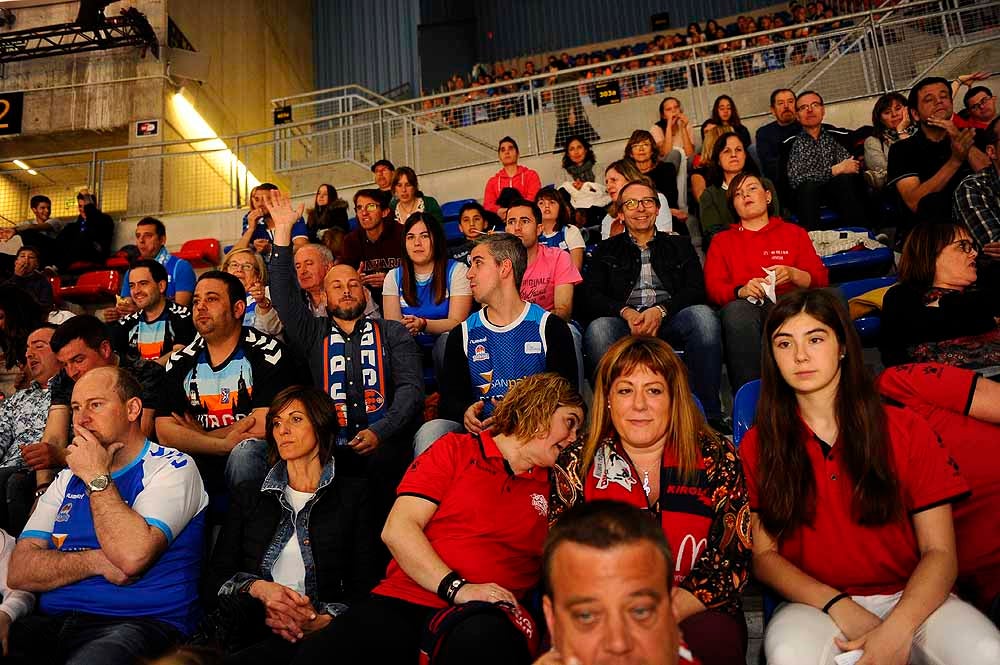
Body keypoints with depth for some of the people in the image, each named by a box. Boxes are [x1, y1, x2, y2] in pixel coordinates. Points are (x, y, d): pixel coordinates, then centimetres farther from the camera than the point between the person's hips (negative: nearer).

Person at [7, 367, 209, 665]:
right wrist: (96, 562, -10)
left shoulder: (172, 467, -3)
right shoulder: (69, 477, 17)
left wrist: (97, 477, -9)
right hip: (52, 621, 6)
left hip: (138, 622, -5)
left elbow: (132, 556, -19)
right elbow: (19, 571, 7)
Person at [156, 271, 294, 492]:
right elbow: (164, 431, -2)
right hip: (203, 464, 3)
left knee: (245, 452, -34)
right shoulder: (180, 362, 7)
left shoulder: (267, 352, -7)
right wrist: (223, 444, -18)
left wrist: (199, 437, -3)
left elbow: (263, 426, -15)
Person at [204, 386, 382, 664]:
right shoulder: (249, 495, 20)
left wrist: (323, 620, -16)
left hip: (316, 633, -3)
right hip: (248, 629, 4)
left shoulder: (353, 495, 10)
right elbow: (216, 576, 12)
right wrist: (258, 588, -10)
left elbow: (366, 586, 3)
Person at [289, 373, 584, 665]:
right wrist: (457, 587, -10)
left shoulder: (553, 487, 19)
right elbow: (397, 529, 0)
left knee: (483, 640, -39)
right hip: (402, 600, 0)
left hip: (482, 615, 0)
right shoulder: (455, 450, 11)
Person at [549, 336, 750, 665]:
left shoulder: (716, 459, 3)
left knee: (711, 638, -32)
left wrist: (678, 606, -16)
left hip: (695, 615, 1)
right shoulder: (578, 464, 5)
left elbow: (734, 559, 1)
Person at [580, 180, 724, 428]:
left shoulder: (680, 245, 24)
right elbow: (588, 297, 9)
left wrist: (661, 310, -11)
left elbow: (696, 290, 9)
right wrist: (625, 312, -11)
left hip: (670, 319, 1)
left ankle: (708, 416, -27)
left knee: (703, 315, -33)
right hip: (624, 322, 0)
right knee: (598, 329, -35)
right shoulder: (606, 250, 23)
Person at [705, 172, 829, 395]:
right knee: (736, 310, -38)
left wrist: (793, 274, -6)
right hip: (745, 306, 0)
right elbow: (712, 288, 11)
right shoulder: (722, 240, 27)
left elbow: (821, 279, 17)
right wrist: (741, 291, -12)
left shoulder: (794, 233, 27)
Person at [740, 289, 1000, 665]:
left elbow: (940, 552, -2)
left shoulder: (906, 431, 3)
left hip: (911, 601, 1)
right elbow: (763, 555, 1)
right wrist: (840, 606, -16)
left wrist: (896, 631, -19)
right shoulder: (757, 447, 4)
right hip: (814, 603, -1)